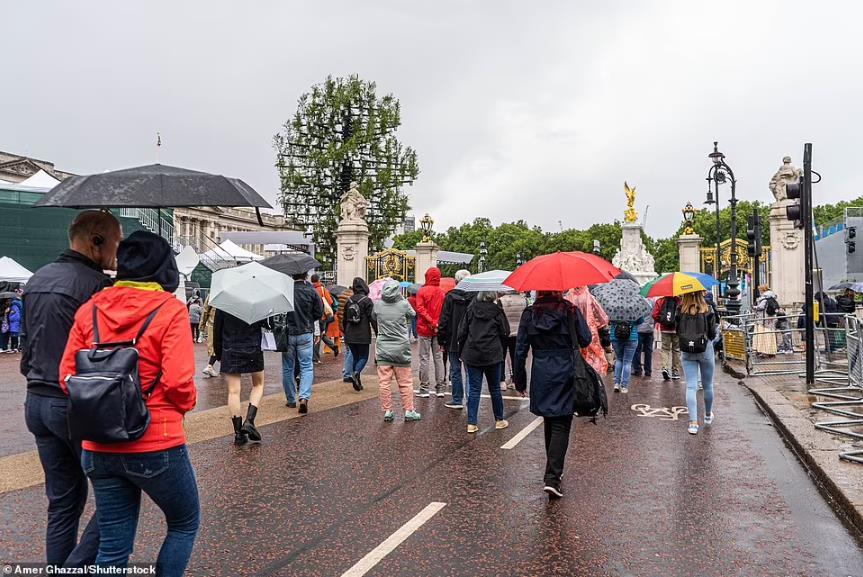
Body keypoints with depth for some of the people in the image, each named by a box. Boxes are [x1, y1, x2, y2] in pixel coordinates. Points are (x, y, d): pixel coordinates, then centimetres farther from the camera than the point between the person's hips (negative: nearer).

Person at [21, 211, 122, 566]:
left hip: (37, 401, 9)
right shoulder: (96, 284, -15)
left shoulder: (37, 279, 11)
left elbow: (28, 341, 20)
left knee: (63, 502, 16)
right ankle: (77, 567, -1)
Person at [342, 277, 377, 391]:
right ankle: (356, 373, -21)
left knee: (355, 357, 15)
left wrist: (345, 332, 25)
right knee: (363, 357, 5)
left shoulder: (349, 301, 6)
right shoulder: (367, 301, -8)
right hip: (363, 335, -4)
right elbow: (373, 319, -11)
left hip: (350, 336, 4)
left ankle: (357, 381, 13)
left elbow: (344, 319, 14)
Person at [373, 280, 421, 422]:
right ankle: (409, 411, 14)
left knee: (384, 382, 7)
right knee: (405, 382, 9)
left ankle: (387, 411, 10)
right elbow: (412, 315, 10)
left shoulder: (378, 305, -5)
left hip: (383, 348, 1)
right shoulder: (404, 304, -10)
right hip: (401, 348, -1)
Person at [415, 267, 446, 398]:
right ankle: (440, 388, 10)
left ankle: (424, 388, 3)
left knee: (424, 358, 2)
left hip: (425, 329, -3)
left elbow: (420, 308, -14)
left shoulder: (422, 291, -6)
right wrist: (437, 324, 4)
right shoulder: (442, 293, 3)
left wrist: (431, 322, -14)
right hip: (439, 330, 3)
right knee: (438, 357, 9)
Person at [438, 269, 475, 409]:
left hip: (454, 341, -2)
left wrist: (441, 340, 2)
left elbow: (444, 320, -5)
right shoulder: (476, 297, -3)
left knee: (455, 371, 7)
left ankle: (457, 400, 10)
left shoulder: (450, 297, -7)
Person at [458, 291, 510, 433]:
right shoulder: (497, 311, -5)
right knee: (495, 388, 12)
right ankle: (499, 420, 24)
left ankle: (471, 424, 2)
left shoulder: (471, 309, 1)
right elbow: (505, 333, -1)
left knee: (474, 389, 4)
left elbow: (462, 332, 2)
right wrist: (502, 351, 15)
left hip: (472, 355, 1)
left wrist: (461, 352, 12)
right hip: (492, 355, -1)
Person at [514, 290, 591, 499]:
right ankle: (552, 477, -12)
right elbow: (586, 340, -4)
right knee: (561, 426, -1)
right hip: (565, 374, -3)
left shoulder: (529, 314, 1)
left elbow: (520, 349, 1)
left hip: (541, 375, 3)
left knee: (549, 423, 18)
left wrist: (519, 379, 9)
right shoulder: (570, 311, -6)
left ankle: (553, 471, 30)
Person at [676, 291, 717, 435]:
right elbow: (713, 333, -7)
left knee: (691, 386, 1)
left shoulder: (681, 311, -6)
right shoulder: (707, 311, -10)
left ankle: (693, 422, -9)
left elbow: (677, 331, -1)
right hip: (705, 350, 0)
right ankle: (708, 415, 37)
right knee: (707, 385, 18)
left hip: (687, 352, 1)